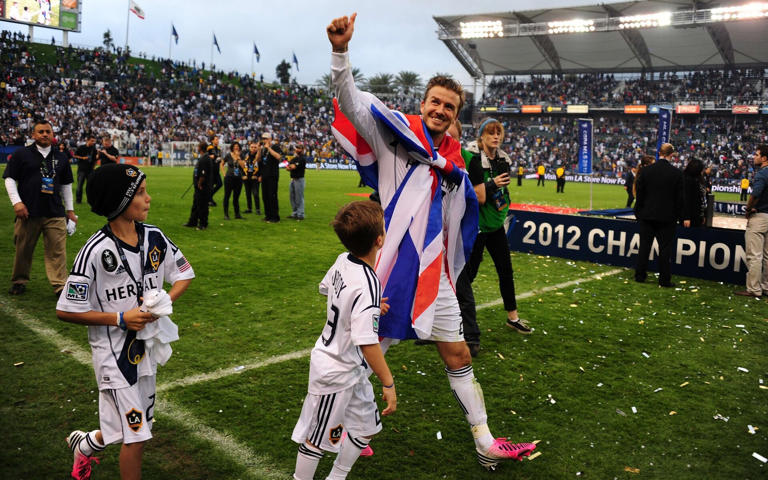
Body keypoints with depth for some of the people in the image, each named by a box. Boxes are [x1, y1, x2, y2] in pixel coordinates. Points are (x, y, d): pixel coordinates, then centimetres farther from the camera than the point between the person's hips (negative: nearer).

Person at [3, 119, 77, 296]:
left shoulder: (60, 158, 14)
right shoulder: (21, 154, 4)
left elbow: (66, 184, 20)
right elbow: (9, 179, 3)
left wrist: (70, 210, 18)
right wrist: (16, 202, -8)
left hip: (55, 213, 2)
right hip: (28, 211, -2)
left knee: (57, 250, -4)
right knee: (23, 249, 7)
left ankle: (60, 285, -2)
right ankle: (19, 281, 24)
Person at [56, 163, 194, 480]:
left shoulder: (154, 237, -5)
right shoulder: (97, 251, -20)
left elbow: (184, 274, 7)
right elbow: (66, 311, -16)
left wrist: (164, 303, -11)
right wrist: (120, 319, -20)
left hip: (147, 344, 6)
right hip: (114, 351, -6)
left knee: (131, 426, 20)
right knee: (136, 436, -2)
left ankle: (84, 443, 50)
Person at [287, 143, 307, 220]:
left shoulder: (303, 158, -9)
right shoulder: (294, 158, 18)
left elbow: (293, 167, -17)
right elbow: (287, 167, 12)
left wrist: (290, 165, 4)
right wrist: (291, 167, -9)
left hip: (299, 179, -9)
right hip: (292, 179, 9)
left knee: (299, 197, -7)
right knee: (292, 197, 11)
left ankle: (300, 214, -4)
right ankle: (294, 213, 19)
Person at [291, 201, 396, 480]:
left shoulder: (342, 261, -5)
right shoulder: (368, 285, -31)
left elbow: (326, 287, 16)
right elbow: (367, 342, -32)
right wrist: (388, 383, -24)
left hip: (351, 369, 9)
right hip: (336, 373, -9)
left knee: (366, 427, 22)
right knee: (318, 437, 11)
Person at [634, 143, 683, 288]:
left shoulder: (646, 171, -5)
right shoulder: (677, 173, -8)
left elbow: (640, 194, 0)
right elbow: (679, 198, -3)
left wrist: (638, 213, 9)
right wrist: (676, 215, 9)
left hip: (647, 216, 2)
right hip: (667, 217, -1)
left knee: (644, 246, 11)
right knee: (665, 249, 5)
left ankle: (640, 276, 16)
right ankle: (665, 280, 8)